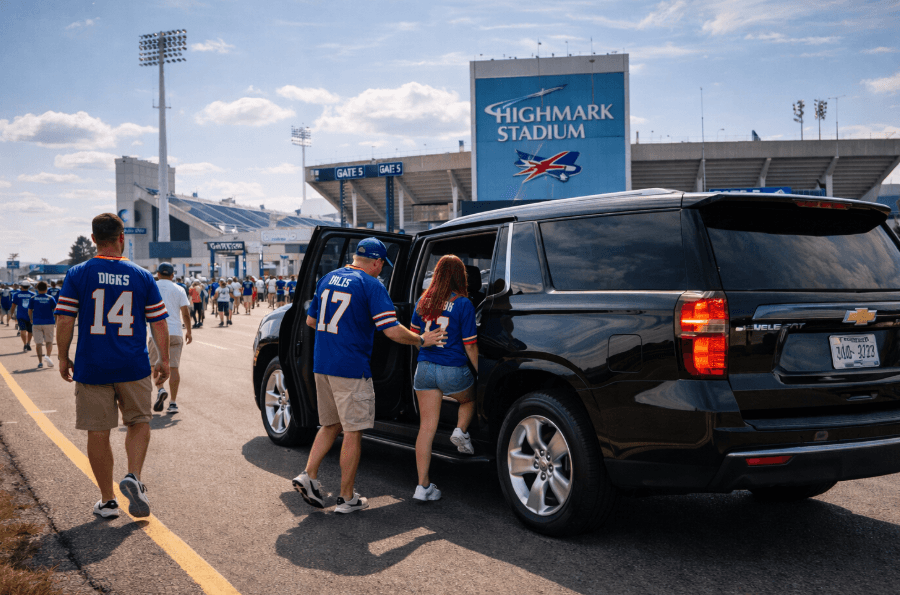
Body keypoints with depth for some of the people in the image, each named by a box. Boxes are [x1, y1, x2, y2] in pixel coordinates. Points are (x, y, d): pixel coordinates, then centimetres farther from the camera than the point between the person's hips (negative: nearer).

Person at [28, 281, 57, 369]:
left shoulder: (33, 298, 1)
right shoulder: (50, 298, -1)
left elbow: (29, 311, 8)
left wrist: (31, 319, 27)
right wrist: (56, 322, 9)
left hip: (37, 323, 0)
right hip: (49, 323, 0)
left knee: (38, 342, 4)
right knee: (49, 341, 11)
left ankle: (40, 362, 1)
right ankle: (48, 356, -13)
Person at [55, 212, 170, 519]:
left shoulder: (77, 275, -3)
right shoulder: (142, 276, 0)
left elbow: (64, 321, -5)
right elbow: (159, 322, 1)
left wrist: (63, 357, 9)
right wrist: (164, 360, 10)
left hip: (91, 367, 0)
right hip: (133, 368, 0)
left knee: (98, 432, 9)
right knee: (139, 422, 18)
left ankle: (107, 501, 17)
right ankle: (134, 476, -4)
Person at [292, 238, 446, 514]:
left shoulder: (328, 279, 11)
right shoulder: (372, 285, -10)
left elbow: (311, 320, 19)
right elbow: (393, 331, -17)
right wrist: (421, 340, -1)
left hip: (322, 365, 7)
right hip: (351, 369, -7)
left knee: (330, 425, 21)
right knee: (353, 432, 3)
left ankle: (308, 475, 11)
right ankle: (346, 498, 10)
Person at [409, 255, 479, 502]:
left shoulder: (423, 302, 5)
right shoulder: (463, 304, -9)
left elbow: (414, 334, 17)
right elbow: (469, 345, -8)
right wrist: (479, 372, 4)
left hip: (425, 368, 4)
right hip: (453, 371, -3)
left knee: (426, 427, 6)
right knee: (470, 399, 32)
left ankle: (423, 486, 7)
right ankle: (460, 431, 8)